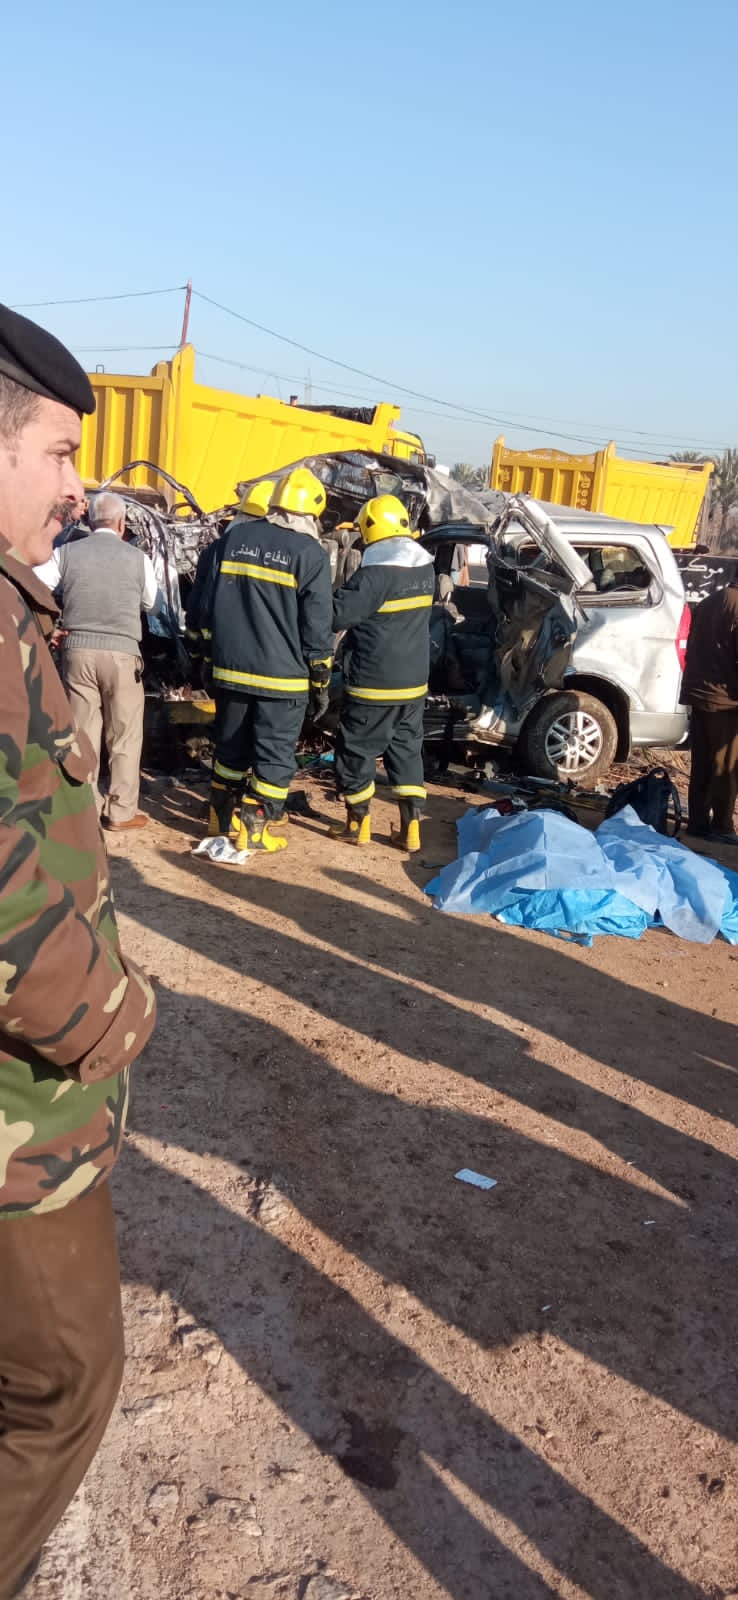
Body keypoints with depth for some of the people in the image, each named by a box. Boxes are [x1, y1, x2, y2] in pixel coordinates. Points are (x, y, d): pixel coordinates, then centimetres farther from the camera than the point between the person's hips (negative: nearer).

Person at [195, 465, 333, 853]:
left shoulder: (235, 537, 6)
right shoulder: (310, 554, -9)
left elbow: (208, 603, 11)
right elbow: (316, 629, -7)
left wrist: (217, 649, 21)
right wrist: (320, 681, 2)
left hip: (230, 668, 5)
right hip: (282, 676, -5)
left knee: (230, 746, 17)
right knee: (275, 754, 4)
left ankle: (223, 818, 27)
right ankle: (254, 829, 6)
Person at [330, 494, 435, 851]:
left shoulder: (375, 574, -20)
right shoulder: (425, 568, 5)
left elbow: (336, 615, -21)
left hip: (373, 682, -7)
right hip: (413, 681, 7)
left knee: (357, 750, 8)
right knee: (407, 750, 14)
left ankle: (358, 824, 17)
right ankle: (411, 827, 13)